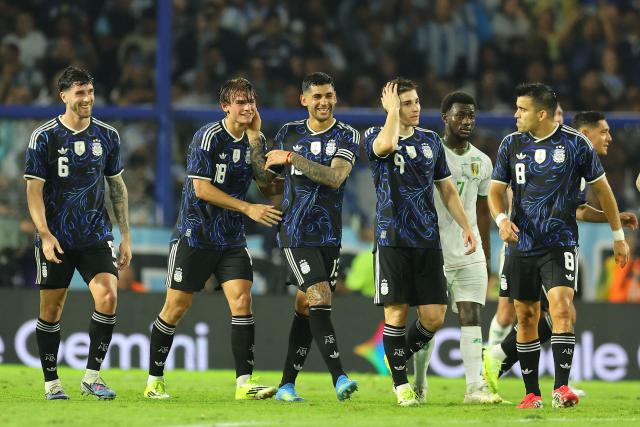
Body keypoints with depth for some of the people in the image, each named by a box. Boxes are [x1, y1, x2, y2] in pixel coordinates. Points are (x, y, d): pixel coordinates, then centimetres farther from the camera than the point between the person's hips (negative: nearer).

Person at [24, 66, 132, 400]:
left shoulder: (107, 136, 5)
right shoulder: (44, 137, -6)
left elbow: (117, 186, 14)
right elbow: (34, 189, -6)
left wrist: (126, 237, 10)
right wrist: (45, 234, -17)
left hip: (96, 236, 2)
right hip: (55, 239, -2)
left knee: (108, 297, -15)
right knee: (51, 309, 2)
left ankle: (92, 376, -5)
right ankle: (51, 382, 15)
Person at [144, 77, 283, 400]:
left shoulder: (255, 140, 5)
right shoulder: (209, 137, -14)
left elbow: (266, 185, -5)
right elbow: (201, 188, -18)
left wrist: (255, 141, -11)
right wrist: (247, 208, -19)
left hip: (232, 238, 5)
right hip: (195, 235, -5)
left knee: (241, 300, -10)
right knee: (176, 308, 0)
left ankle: (244, 383, -11)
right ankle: (154, 381, 13)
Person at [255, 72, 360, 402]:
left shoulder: (346, 136, 0)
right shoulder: (289, 133, 7)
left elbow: (335, 177, -16)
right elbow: (266, 175, 16)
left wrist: (292, 158, -16)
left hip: (330, 234, 1)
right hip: (296, 233, -1)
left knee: (306, 307, 6)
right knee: (320, 298, -16)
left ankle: (287, 384, 15)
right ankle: (339, 378, -19)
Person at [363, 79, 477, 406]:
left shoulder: (431, 140, 13)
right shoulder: (374, 136, -1)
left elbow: (447, 188, 19)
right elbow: (386, 145, -28)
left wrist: (466, 227, 12)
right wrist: (393, 109, -13)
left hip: (428, 242, 4)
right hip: (392, 241, -4)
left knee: (434, 318, -1)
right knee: (396, 313, -5)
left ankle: (400, 358, 26)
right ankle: (401, 384, 7)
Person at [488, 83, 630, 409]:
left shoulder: (575, 143, -4)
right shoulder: (511, 144, 4)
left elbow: (601, 188, 6)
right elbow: (496, 190, 8)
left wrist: (618, 235, 10)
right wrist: (501, 218, -14)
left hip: (560, 244, -4)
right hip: (522, 245, 4)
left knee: (561, 310, -20)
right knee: (526, 318, 6)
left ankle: (561, 388, -23)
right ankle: (532, 393, 15)